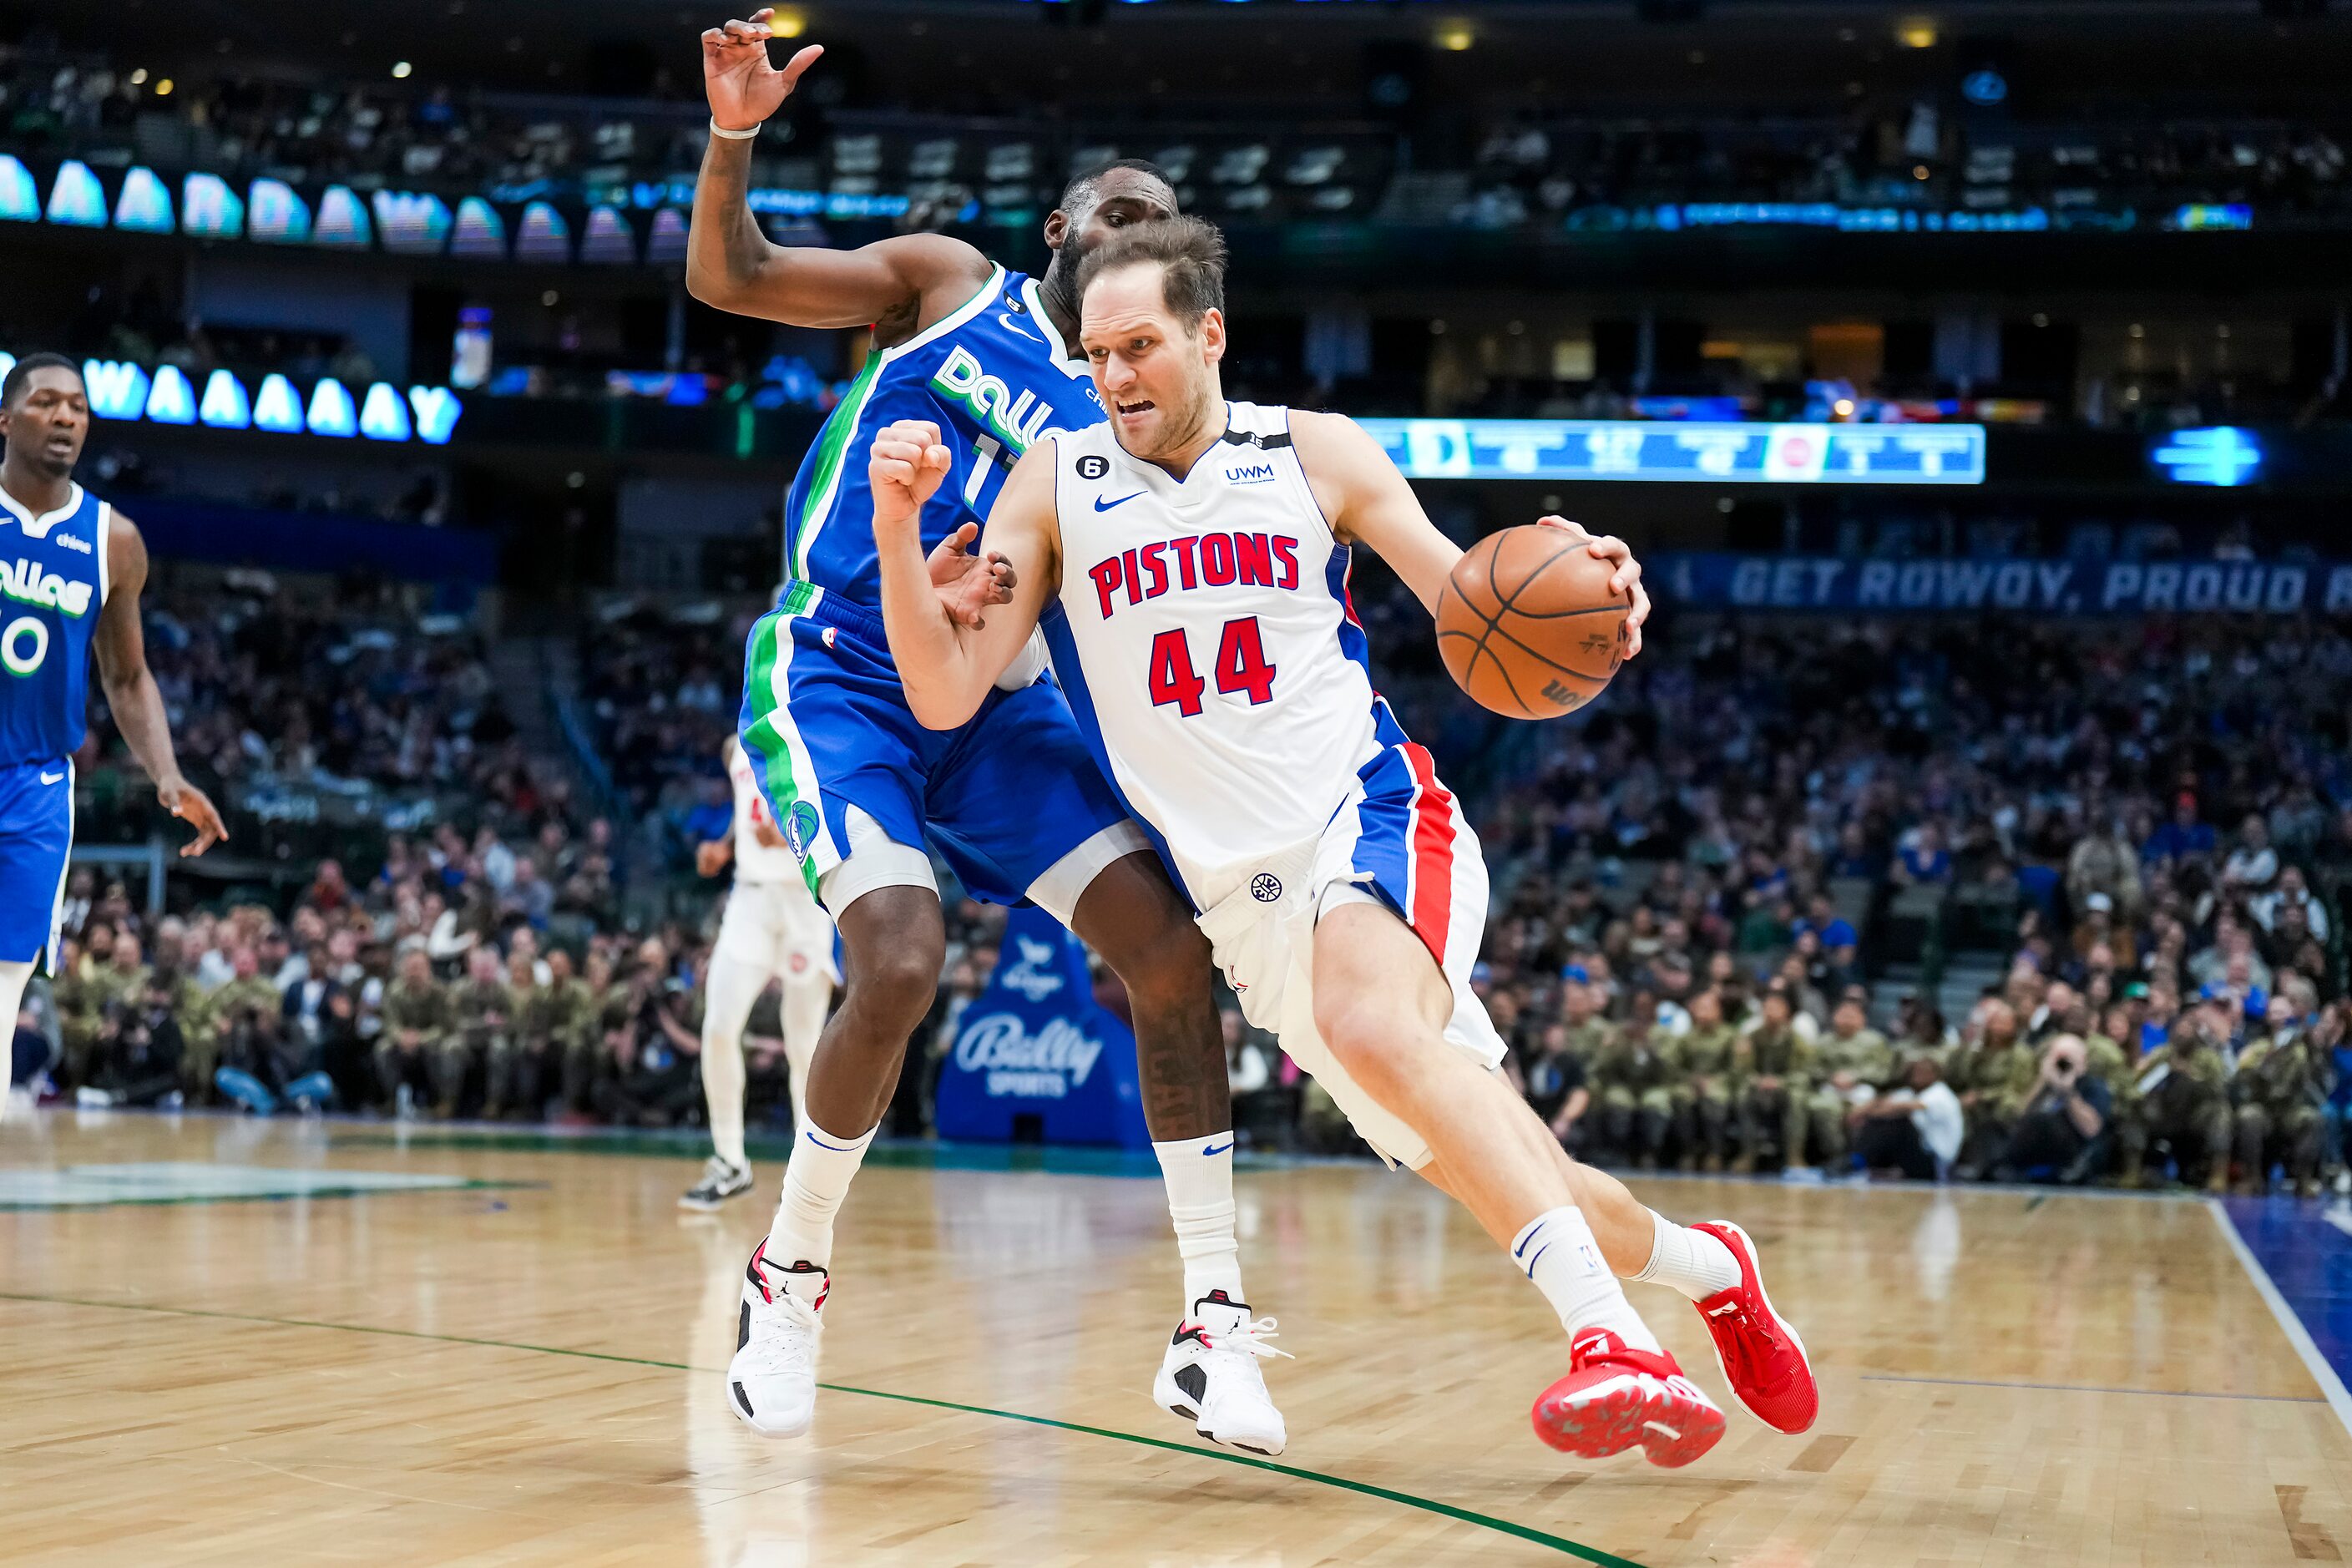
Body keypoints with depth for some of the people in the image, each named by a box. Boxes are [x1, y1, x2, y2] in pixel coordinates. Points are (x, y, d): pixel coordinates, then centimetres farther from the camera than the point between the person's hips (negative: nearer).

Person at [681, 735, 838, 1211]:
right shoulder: (740, 748, 12)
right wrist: (723, 846, 8)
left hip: (809, 901, -5)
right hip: (752, 896, 5)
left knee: (804, 1045, 0)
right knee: (718, 1029, -8)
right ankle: (730, 1163, 5)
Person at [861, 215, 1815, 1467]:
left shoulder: (1316, 455, 4)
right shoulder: (1055, 485, 6)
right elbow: (946, 696, 0)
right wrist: (898, 530, -15)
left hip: (1369, 817, -3)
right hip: (1239, 895, 3)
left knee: (1369, 1022, -36)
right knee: (1478, 1166, 4)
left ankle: (1610, 1339, -44)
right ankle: (1705, 1266, 33)